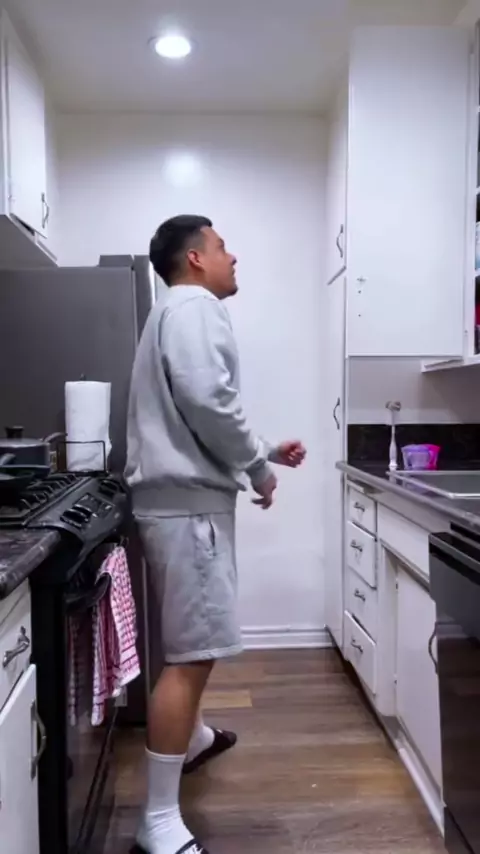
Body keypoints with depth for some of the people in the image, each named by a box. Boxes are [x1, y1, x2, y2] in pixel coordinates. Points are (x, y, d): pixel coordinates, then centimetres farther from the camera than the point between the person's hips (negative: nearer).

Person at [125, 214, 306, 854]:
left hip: (185, 496, 11)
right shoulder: (194, 305, -8)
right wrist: (258, 466, -11)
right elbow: (207, 399, -23)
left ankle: (192, 737, 47)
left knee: (192, 645, 26)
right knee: (192, 653, -8)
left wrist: (264, 453, 19)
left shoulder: (182, 312, 24)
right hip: (189, 501, -11)